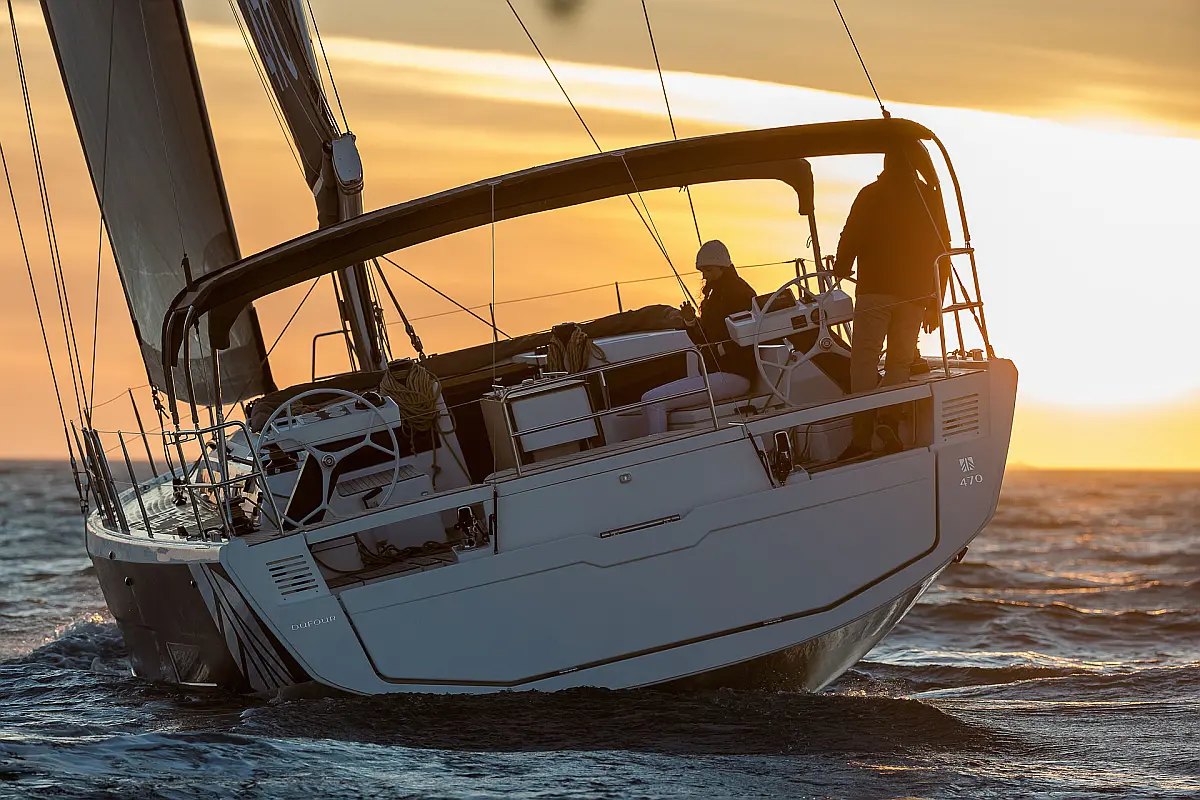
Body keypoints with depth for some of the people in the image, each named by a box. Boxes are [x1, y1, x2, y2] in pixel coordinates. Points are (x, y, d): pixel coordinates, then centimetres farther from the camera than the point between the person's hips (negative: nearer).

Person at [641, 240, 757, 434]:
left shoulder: (739, 292, -9)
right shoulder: (717, 294, 20)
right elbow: (706, 341, 21)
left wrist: (721, 349, -21)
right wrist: (691, 322, 4)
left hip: (732, 375, -10)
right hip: (715, 372, 10)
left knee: (652, 400, -19)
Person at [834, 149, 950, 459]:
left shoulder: (870, 195, 1)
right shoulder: (930, 198, 11)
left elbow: (851, 237, -2)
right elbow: (941, 250, 12)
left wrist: (840, 269, 18)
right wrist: (935, 303, 17)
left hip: (874, 289, -3)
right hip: (916, 293, 3)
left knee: (864, 359, -5)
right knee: (900, 360, 8)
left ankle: (863, 436, -19)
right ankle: (889, 418, -18)